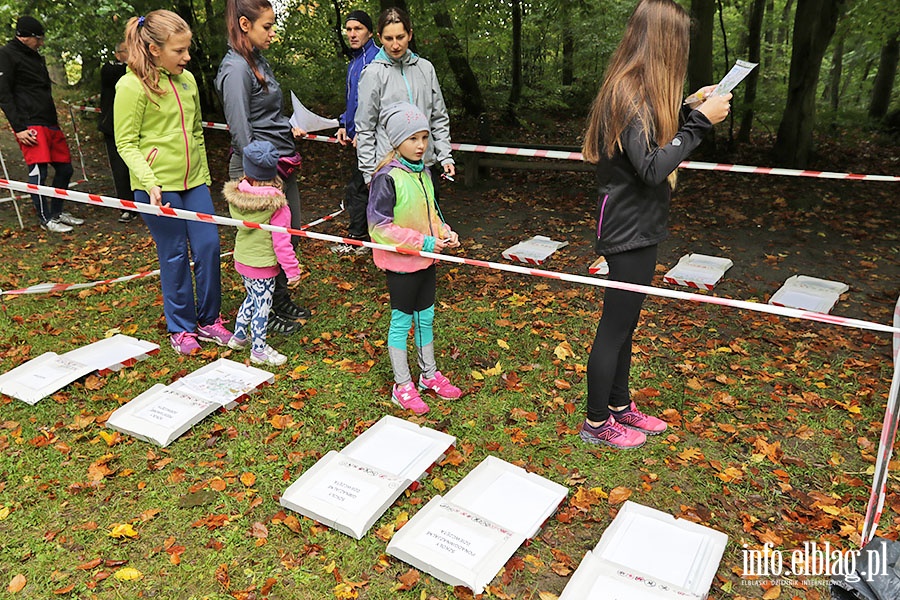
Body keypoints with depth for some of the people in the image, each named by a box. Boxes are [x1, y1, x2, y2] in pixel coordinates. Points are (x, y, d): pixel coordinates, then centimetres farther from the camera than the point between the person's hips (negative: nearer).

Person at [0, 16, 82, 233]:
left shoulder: (36, 56, 22)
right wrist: (18, 128, -16)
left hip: (50, 123, 8)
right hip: (30, 124, -8)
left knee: (64, 168, 8)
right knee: (38, 170, -11)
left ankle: (57, 212, 23)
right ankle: (46, 219, -1)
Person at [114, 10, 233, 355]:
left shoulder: (187, 79, 9)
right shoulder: (132, 86, -10)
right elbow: (126, 144, -9)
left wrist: (204, 177, 18)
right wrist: (150, 182, -21)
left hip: (193, 183, 6)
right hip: (158, 187, -6)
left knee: (209, 246, 4)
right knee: (175, 256, 2)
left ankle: (209, 320, 21)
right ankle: (181, 329, 19)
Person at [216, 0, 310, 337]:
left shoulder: (258, 60, 11)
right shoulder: (236, 69, -17)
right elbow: (241, 131, -22)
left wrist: (288, 130, 26)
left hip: (282, 164, 9)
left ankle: (281, 299, 35)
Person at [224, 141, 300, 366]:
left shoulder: (235, 195, -8)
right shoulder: (276, 204, -24)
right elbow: (281, 241, -20)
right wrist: (292, 269, -12)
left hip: (241, 260, 6)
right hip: (263, 265, -6)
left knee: (252, 299, 27)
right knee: (262, 305, 9)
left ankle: (238, 336, 42)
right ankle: (259, 350, 24)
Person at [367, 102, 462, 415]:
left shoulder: (423, 172, 5)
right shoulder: (387, 178, -19)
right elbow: (379, 226, -22)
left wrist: (445, 233, -1)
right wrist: (423, 242, -23)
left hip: (425, 259, 7)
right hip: (400, 262, -7)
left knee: (426, 316, 18)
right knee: (402, 321, 6)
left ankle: (429, 374, 36)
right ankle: (403, 386, 21)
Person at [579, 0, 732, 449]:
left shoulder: (631, 89, 10)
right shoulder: (632, 94, -20)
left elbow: (653, 140, 16)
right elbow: (652, 168, -25)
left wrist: (690, 106, 14)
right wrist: (699, 121, -21)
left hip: (635, 228, 10)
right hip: (630, 231, -10)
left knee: (624, 324, 19)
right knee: (614, 328, 3)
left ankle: (619, 406, 36)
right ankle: (596, 423, 19)